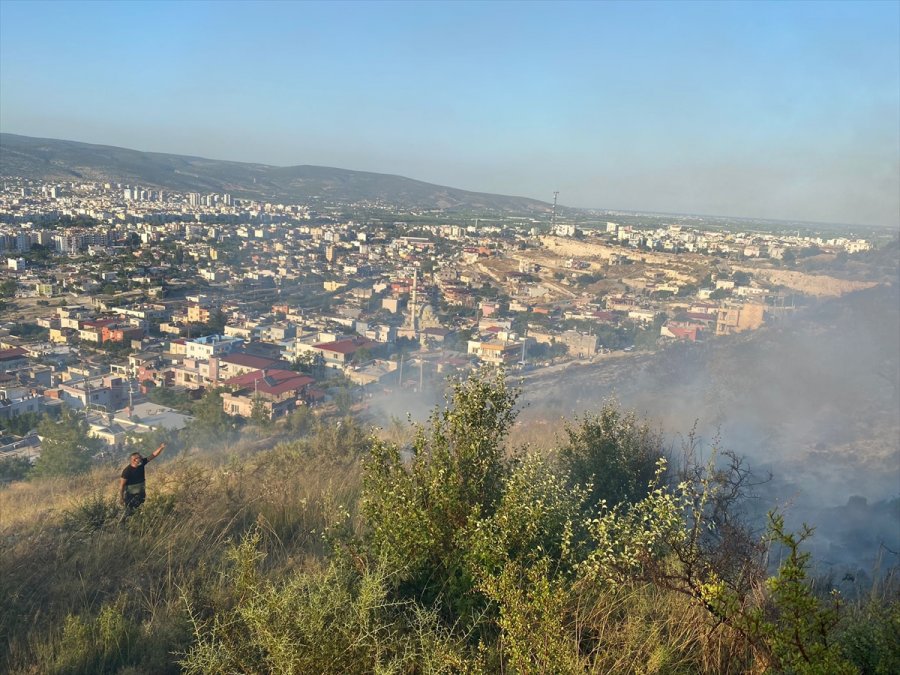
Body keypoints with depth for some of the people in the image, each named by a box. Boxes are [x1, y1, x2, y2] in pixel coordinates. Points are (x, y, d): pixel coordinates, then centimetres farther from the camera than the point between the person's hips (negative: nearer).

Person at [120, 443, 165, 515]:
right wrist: (121, 497, -15)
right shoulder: (127, 471, -24)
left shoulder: (141, 464, -8)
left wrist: (160, 448, -22)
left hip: (141, 493, 5)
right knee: (129, 512, 3)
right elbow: (122, 484, -18)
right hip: (130, 495, -5)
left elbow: (153, 456, -9)